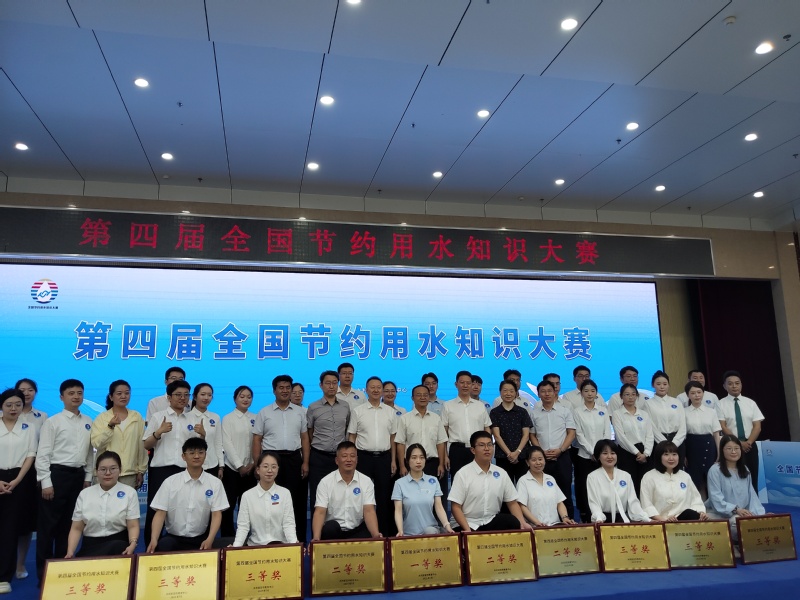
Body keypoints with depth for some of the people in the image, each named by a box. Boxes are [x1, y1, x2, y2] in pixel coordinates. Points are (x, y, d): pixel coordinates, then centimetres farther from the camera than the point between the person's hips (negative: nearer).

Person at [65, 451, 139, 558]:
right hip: (90, 546, 0)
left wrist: (132, 544, -23)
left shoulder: (129, 492, 3)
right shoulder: (85, 494, 10)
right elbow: (76, 528, 8)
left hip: (117, 546, 0)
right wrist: (70, 552, -9)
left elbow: (133, 526, -3)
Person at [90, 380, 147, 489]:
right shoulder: (101, 418, 5)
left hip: (129, 473, 1)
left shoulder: (137, 418, 7)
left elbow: (142, 445, 6)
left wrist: (141, 471, 5)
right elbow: (96, 443, -6)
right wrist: (110, 426, -19)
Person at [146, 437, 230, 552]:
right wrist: (154, 539, -19)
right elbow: (160, 513, -3)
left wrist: (209, 540, -20)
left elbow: (216, 514, -4)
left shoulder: (215, 483, 0)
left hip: (202, 539, 0)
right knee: (161, 547, -31)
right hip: (173, 538, 0)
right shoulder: (170, 482, 1)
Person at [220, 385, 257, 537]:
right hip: (232, 468, -3)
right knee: (228, 506, -2)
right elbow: (227, 444, -8)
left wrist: (253, 463, -7)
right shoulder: (228, 418, -1)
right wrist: (239, 466, -13)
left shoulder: (255, 419, 7)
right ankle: (227, 539, 10)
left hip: (251, 469, 3)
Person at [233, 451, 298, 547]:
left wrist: (294, 543, -19)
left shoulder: (285, 493, 4)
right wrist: (236, 546, -18)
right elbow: (243, 526, -1)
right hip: (255, 545, 1)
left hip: (280, 545, -1)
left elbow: (288, 523, -2)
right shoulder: (247, 495, 4)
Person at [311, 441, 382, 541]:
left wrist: (376, 535, -27)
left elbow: (369, 511, -8)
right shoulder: (325, 482, -3)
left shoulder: (366, 481, 0)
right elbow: (320, 512, -10)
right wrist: (316, 538, -28)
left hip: (357, 531, 1)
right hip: (332, 532, -1)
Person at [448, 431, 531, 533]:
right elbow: (456, 506, -9)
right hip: (466, 523, -5)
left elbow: (512, 502, 10)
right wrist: (468, 530, -21)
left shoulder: (501, 473, 6)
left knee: (515, 524, -22)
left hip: (492, 521, 5)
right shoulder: (462, 474, -7)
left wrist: (523, 523, -7)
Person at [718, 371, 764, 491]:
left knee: (752, 479, 5)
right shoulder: (721, 404, -1)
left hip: (750, 446, 3)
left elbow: (757, 426, 2)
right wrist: (739, 443, -14)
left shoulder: (750, 403, 8)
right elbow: (723, 428, -6)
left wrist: (748, 442, -11)